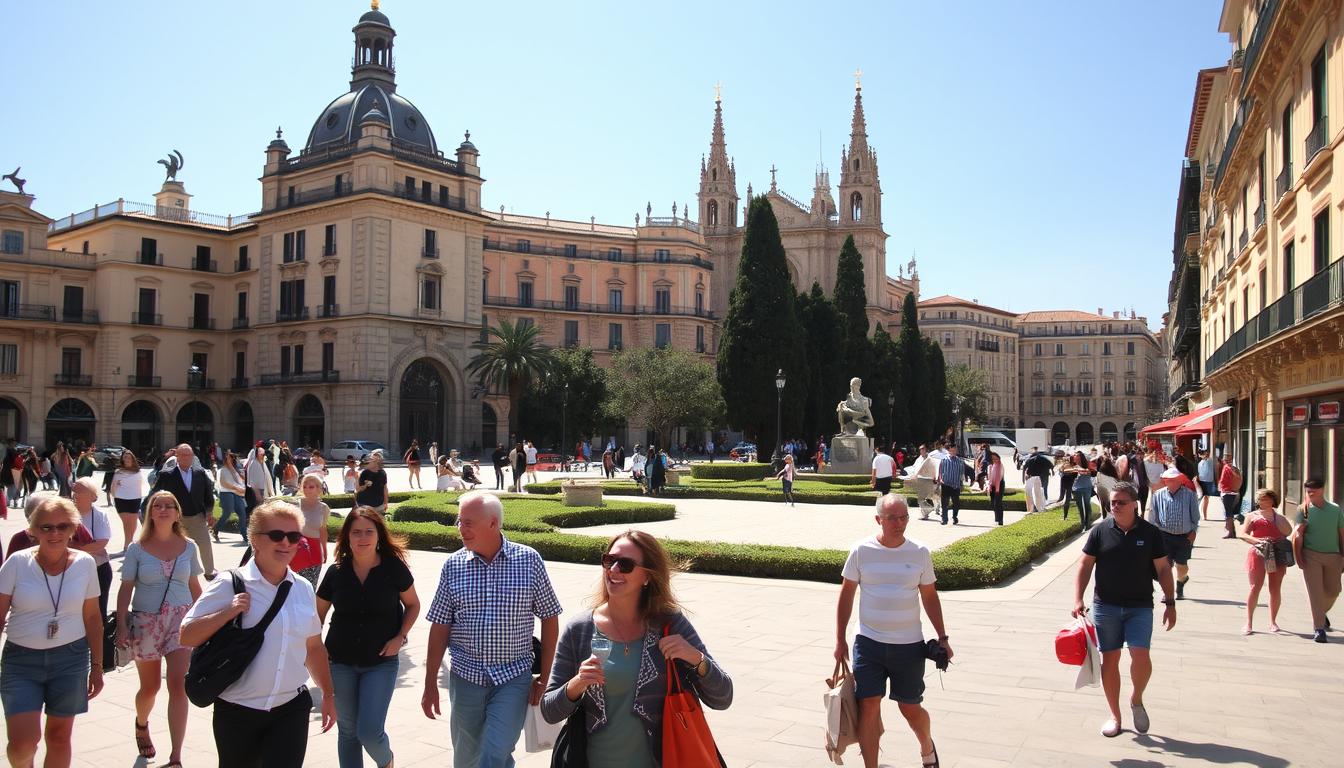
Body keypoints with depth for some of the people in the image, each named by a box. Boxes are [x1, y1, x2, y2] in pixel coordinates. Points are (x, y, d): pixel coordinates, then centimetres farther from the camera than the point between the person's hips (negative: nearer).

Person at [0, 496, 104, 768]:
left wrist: (97, 666, 5)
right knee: (24, 741, -9)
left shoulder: (85, 564, -1)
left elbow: (92, 618, 5)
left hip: (70, 657, 1)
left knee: (59, 736, 8)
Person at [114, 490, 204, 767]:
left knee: (179, 685, -12)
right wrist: (121, 625, -7)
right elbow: (126, 589, -1)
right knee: (149, 687, 15)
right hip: (146, 622, 0)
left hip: (180, 619, 0)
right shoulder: (137, 549, -3)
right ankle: (141, 724, 51)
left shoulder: (188, 547, 2)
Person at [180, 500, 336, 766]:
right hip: (237, 712, -2)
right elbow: (186, 637, -8)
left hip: (291, 710, 2)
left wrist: (328, 695, 17)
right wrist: (227, 613, -21)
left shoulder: (303, 589, 5)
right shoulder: (229, 586, -7)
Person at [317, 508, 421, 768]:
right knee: (347, 730, 13)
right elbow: (318, 615, 8)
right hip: (341, 662, 3)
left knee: (370, 732, -7)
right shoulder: (336, 572, -5)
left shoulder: (394, 568, -11)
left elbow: (412, 604, 3)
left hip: (381, 662, -2)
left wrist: (400, 637, -9)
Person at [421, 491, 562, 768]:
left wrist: (544, 677, -1)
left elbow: (549, 618, -1)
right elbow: (440, 628, 3)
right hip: (466, 678, 3)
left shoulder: (529, 560, -7)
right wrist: (431, 685, 3)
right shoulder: (453, 565, -2)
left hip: (513, 678, -3)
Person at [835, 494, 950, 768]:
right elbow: (846, 595, 2)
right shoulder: (861, 551, -5)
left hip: (909, 645, 1)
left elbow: (930, 597, 8)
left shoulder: (920, 553, -1)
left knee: (910, 707, 11)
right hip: (868, 643, 0)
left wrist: (942, 637, 4)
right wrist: (840, 640, 2)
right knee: (869, 705, -4)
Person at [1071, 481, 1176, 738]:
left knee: (1140, 654, -14)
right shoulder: (1100, 531, -1)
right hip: (1105, 606, 1)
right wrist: (1078, 599, -7)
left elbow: (1163, 569, 5)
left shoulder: (1149, 532, 0)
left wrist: (1170, 603, 1)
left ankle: (1136, 700, 15)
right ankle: (1115, 716, 19)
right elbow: (1085, 566, 1)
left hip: (1140, 606, -1)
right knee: (1109, 659, 5)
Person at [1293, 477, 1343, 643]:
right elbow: (1297, 535, -4)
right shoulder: (1304, 511, -3)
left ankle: (1322, 613, 41)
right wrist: (1298, 556, -11)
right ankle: (1319, 628, -1)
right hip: (1311, 555, -3)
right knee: (1315, 592, -5)